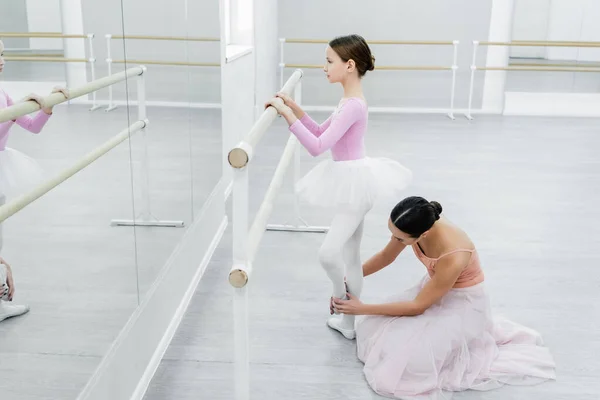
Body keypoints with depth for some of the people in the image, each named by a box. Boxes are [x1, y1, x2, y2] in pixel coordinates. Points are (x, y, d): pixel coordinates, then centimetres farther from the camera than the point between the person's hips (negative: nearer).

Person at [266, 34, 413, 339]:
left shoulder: (353, 106, -22)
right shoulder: (350, 101, 9)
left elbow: (317, 147, -28)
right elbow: (321, 133, 18)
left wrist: (287, 114, -26)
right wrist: (294, 107, 9)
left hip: (355, 184, -11)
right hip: (350, 182, 11)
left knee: (328, 253, -13)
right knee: (350, 255, 16)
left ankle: (341, 293, 17)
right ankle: (348, 323, 28)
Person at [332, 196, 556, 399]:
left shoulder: (453, 256, -39)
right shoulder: (417, 225, -20)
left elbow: (418, 306, -25)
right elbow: (386, 257, 2)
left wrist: (362, 309, -19)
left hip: (463, 304, -7)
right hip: (435, 288, 7)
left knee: (410, 361, -22)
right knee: (373, 328, -2)